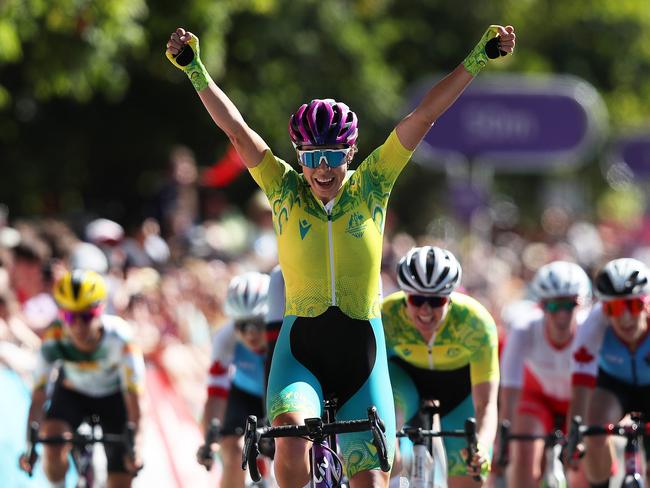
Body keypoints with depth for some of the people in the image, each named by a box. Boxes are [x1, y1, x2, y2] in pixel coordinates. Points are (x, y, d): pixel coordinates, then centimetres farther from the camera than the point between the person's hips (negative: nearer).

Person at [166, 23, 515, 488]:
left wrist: (478, 59, -9)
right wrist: (195, 70, -20)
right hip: (301, 349, -1)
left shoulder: (370, 186, 0)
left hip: (361, 350, 1)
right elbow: (237, 131, -10)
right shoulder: (285, 189, -1)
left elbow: (422, 118, -5)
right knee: (291, 448, -29)